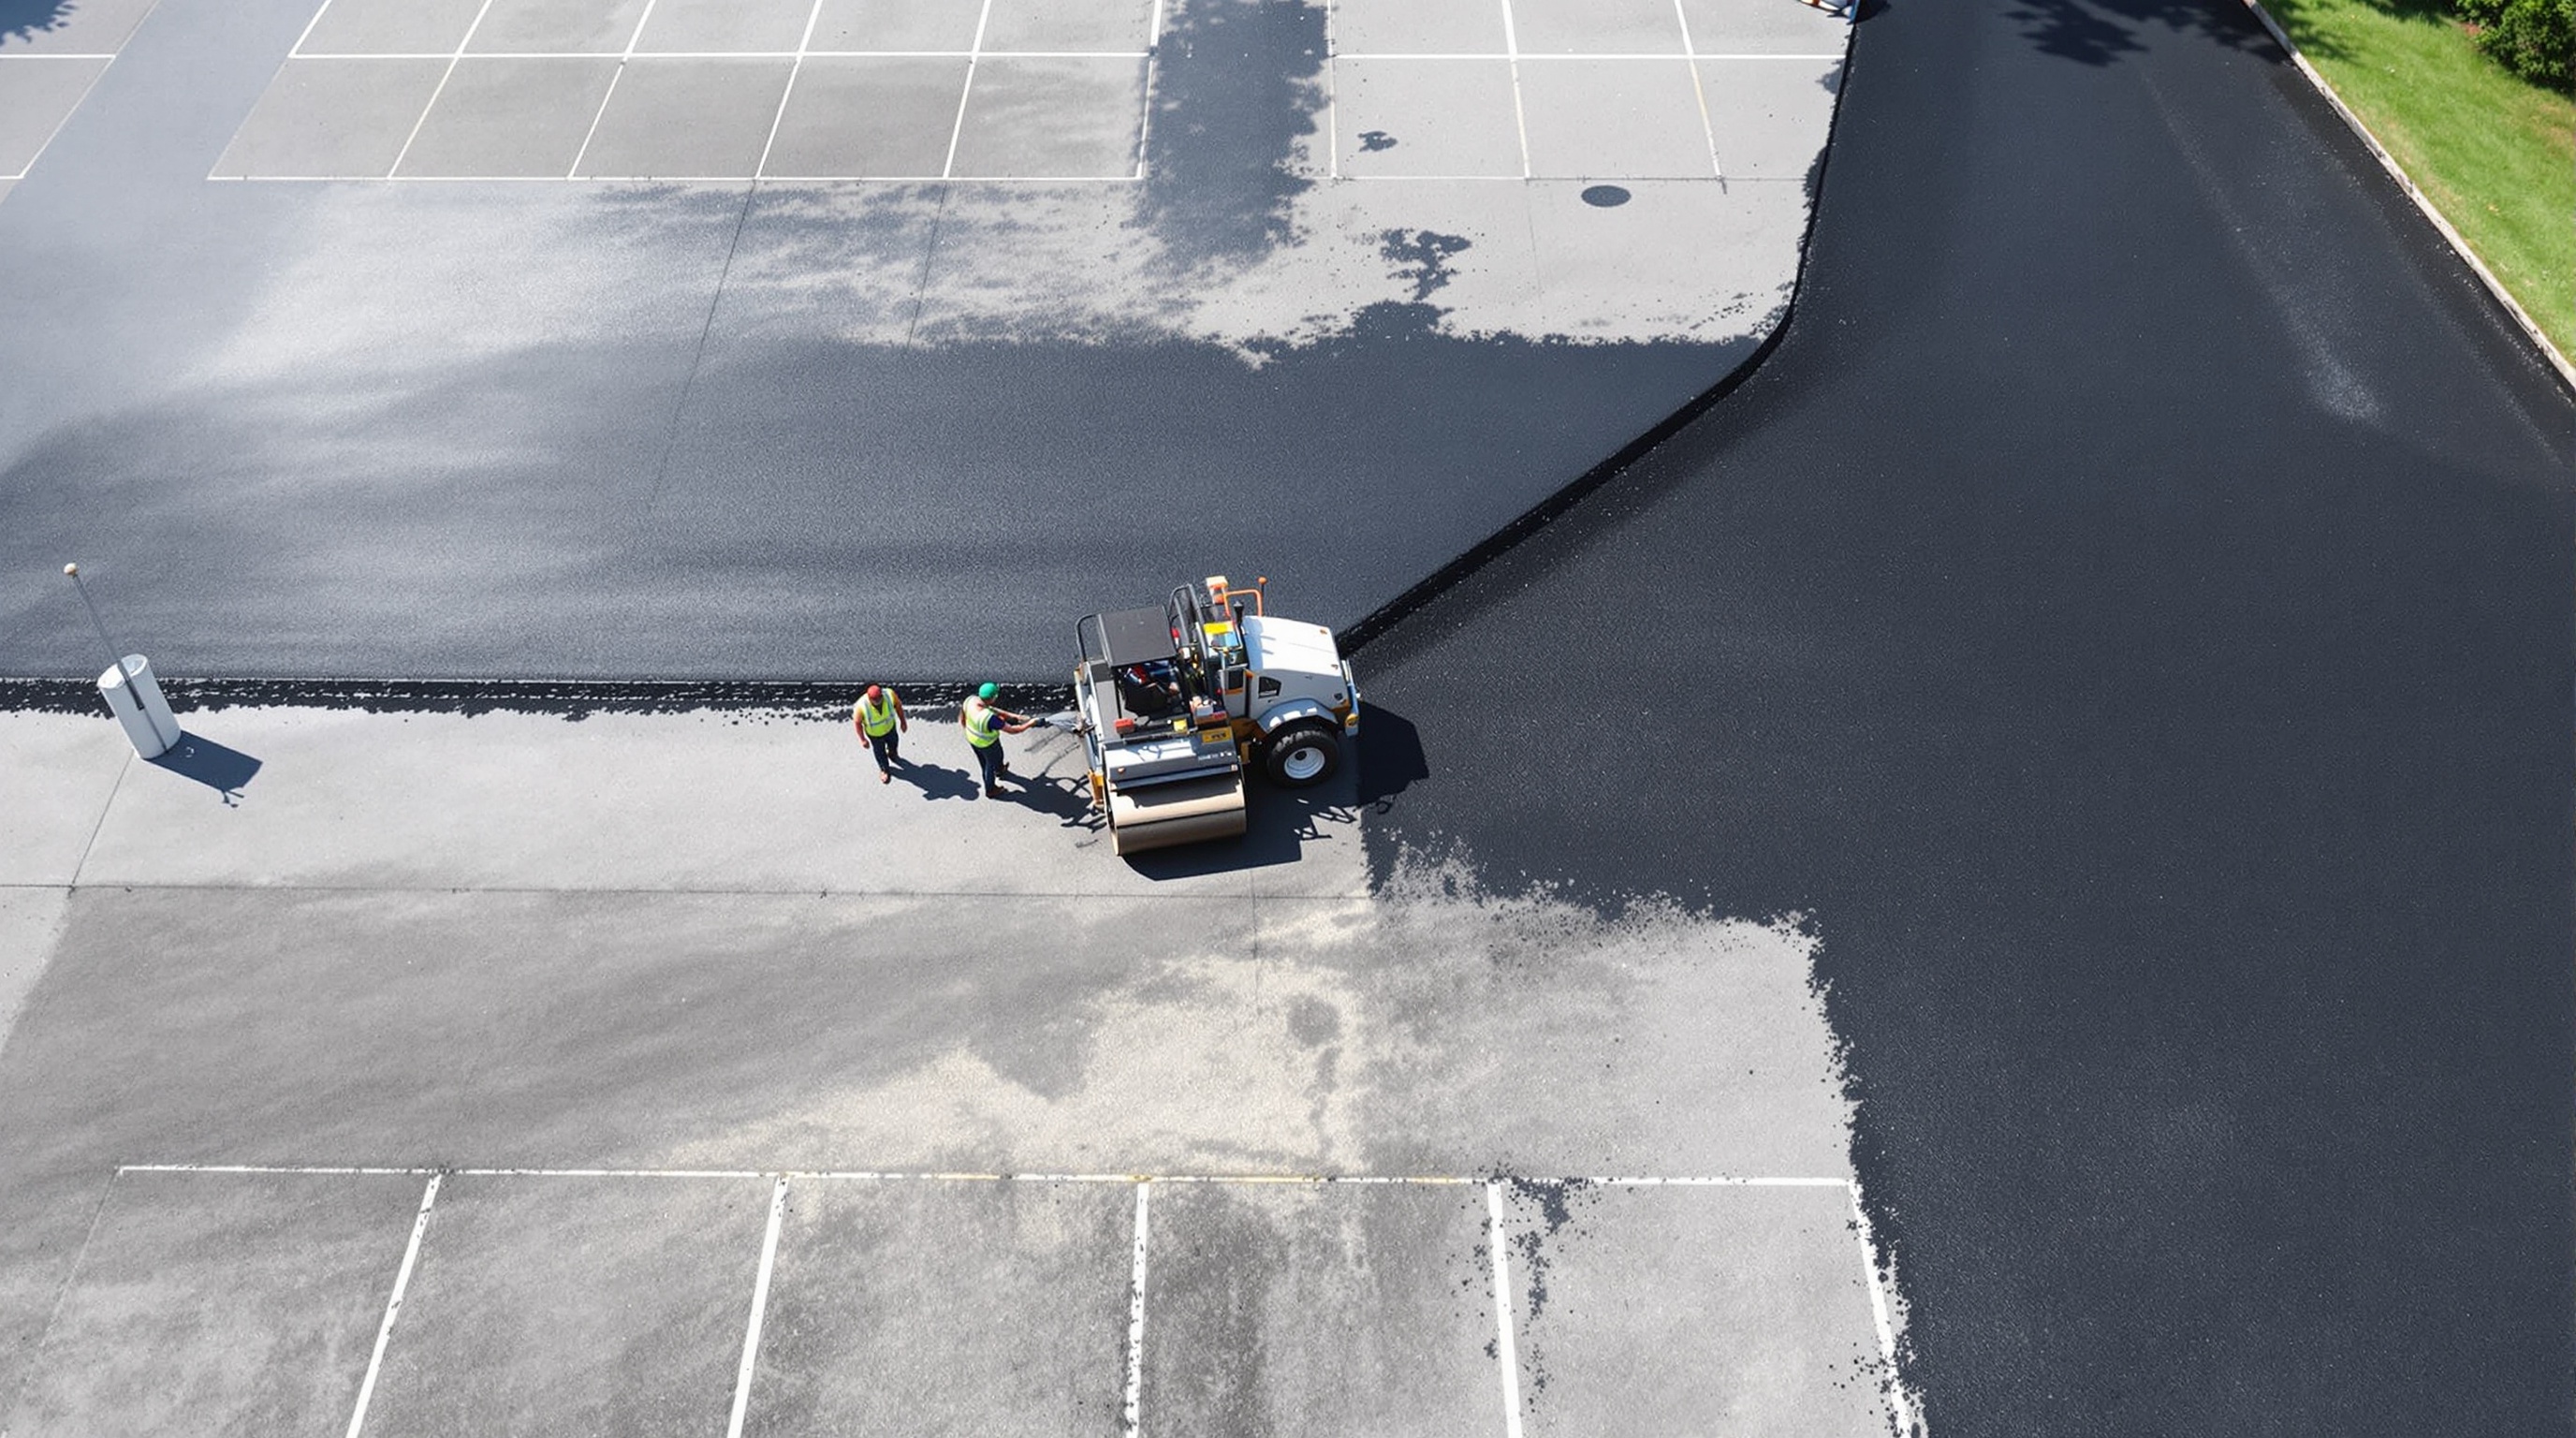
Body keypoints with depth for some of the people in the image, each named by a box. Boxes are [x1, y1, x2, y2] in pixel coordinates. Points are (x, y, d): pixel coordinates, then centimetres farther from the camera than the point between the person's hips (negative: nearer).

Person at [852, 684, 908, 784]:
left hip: (890, 727, 3)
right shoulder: (861, 707, -40)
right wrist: (863, 739, -11)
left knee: (893, 742, 33)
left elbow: (898, 705, -14)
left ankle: (892, 754, 70)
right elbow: (857, 723, -21)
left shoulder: (890, 695, -36)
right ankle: (884, 769, 55)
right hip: (874, 734, -2)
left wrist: (903, 722, -3)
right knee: (879, 751, 24)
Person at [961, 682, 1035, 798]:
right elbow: (1012, 730, -33)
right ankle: (990, 790, 50)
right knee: (992, 763, 25)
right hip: (987, 744, -6)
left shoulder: (971, 700, -24)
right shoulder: (990, 718, -43)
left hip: (972, 738, 6)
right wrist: (1029, 724, -18)